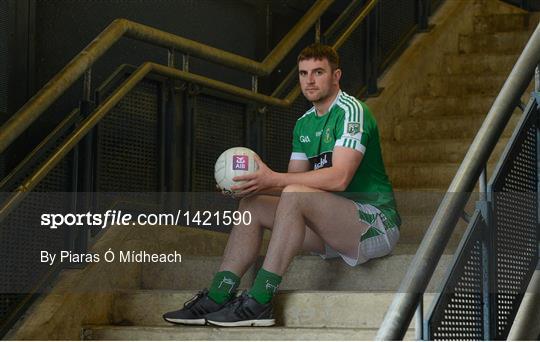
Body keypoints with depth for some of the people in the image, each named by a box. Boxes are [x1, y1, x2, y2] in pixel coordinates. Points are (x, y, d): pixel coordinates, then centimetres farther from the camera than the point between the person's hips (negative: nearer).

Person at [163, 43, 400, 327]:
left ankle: (259, 303, -31)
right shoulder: (304, 124, 16)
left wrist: (274, 179, -24)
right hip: (334, 225, 9)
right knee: (251, 205, 0)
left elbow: (339, 178, -24)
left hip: (377, 222, -9)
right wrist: (257, 182, -9)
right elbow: (295, 178, 12)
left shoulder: (351, 110, -12)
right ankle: (216, 299, -9)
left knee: (295, 195, -31)